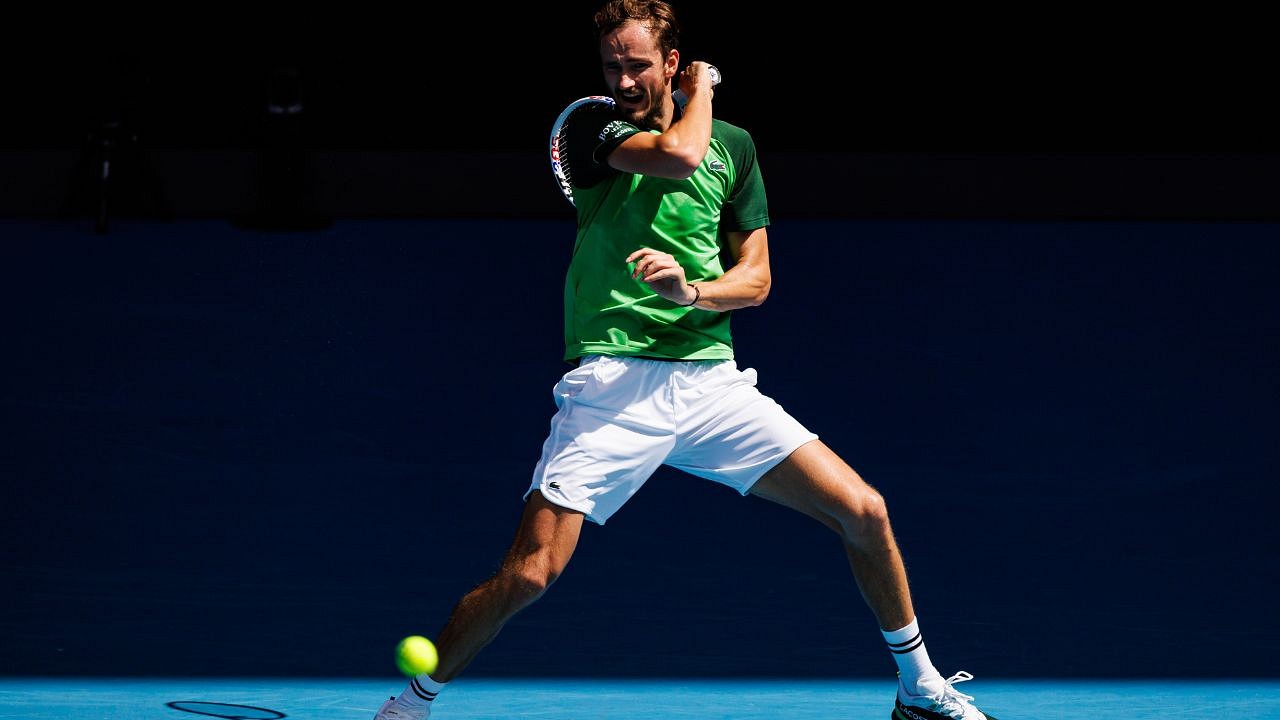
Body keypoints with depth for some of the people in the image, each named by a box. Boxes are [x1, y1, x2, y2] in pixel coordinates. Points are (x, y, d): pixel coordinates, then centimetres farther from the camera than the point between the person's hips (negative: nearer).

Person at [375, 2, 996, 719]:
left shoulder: (734, 144, 12)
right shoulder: (597, 131, 1)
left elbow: (756, 278, 10)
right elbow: (677, 155, -19)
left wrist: (690, 291, -11)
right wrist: (701, 91, 1)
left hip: (710, 379, 4)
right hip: (612, 383, -4)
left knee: (864, 511, -3)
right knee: (528, 575, -15)